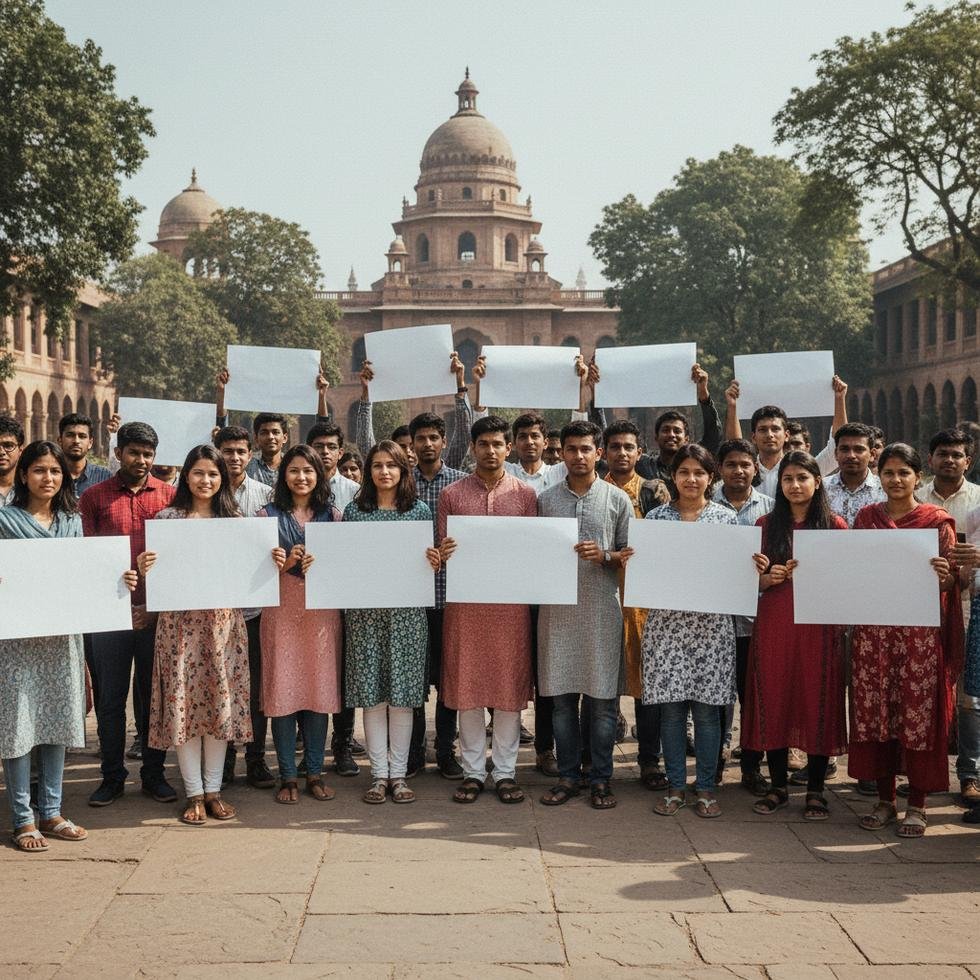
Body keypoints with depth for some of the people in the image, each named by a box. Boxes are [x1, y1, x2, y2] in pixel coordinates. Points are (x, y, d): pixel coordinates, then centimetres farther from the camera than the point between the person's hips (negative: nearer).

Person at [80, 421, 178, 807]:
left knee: (154, 694, 8)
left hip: (157, 612, 0)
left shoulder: (169, 495, 6)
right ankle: (112, 776, 17)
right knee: (110, 696, 6)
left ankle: (153, 774, 19)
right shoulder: (94, 497, 5)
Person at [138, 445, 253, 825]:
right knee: (184, 701, -1)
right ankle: (194, 793, 10)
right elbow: (159, 574, 2)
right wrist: (144, 569, -19)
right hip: (180, 620, -2)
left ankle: (213, 789, 16)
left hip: (223, 621, 2)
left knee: (221, 701, 4)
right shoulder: (167, 517, 2)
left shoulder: (233, 519, 9)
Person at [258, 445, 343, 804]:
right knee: (282, 690, -2)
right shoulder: (269, 515, 6)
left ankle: (315, 772, 12)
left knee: (319, 690, 3)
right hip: (282, 610, -1)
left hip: (322, 611, 1)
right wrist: (285, 563, -15)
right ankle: (287, 776, 7)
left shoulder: (332, 515, 9)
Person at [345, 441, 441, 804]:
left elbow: (429, 563, 10)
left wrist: (435, 563, -11)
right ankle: (379, 774, 12)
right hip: (364, 612, 0)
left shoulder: (419, 510, 7)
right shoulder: (354, 510, 7)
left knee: (402, 692, 2)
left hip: (407, 612, 0)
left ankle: (399, 773, 12)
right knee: (371, 692, 2)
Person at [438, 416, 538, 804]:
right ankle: (472, 771, 14)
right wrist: (443, 554, -14)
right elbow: (442, 551, 8)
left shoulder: (525, 494, 6)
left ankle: (505, 772, 13)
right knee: (467, 685, 3)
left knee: (509, 685, 3)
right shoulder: (451, 494, 7)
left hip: (511, 601, 0)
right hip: (464, 601, 0)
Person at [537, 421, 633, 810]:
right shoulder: (546, 500, 9)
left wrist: (604, 556, -13)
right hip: (557, 607, 2)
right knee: (562, 697, 6)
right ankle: (568, 776, 16)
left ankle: (601, 778, 12)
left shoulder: (618, 499, 4)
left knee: (603, 700, 1)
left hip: (602, 609, -1)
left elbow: (629, 555, 5)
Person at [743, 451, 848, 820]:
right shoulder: (766, 525, 9)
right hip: (773, 624, 2)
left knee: (817, 703, 0)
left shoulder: (835, 525, 3)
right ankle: (778, 786, 15)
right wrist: (770, 577, -10)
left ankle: (815, 790, 10)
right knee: (772, 701, 3)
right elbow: (753, 580, 11)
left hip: (818, 626, -2)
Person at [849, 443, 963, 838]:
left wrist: (945, 576, -22)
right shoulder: (866, 517, 10)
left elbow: (949, 580, 0)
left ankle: (917, 804, 10)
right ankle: (884, 798, 17)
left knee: (918, 714, -1)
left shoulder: (938, 521, 1)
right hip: (872, 631, 3)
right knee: (873, 712, 4)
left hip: (920, 632, -3)